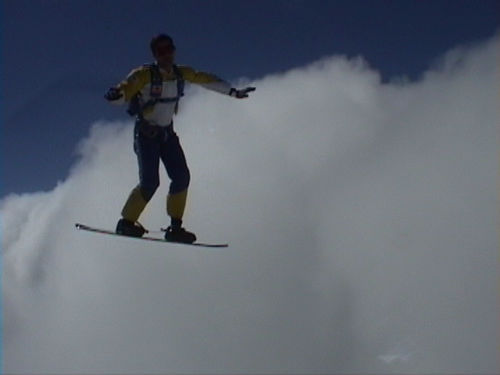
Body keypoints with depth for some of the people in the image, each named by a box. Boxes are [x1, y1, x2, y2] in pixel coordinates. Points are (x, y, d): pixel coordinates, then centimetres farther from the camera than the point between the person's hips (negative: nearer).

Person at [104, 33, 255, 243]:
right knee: (150, 182, -16)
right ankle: (126, 222, -1)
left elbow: (206, 80, 14)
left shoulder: (181, 74, 1)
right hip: (146, 133, -6)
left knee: (181, 177, -4)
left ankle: (175, 227, 5)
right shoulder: (145, 75, -16)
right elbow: (125, 90, -27)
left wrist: (234, 92, 19)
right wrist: (116, 95, -52)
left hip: (167, 133, 6)